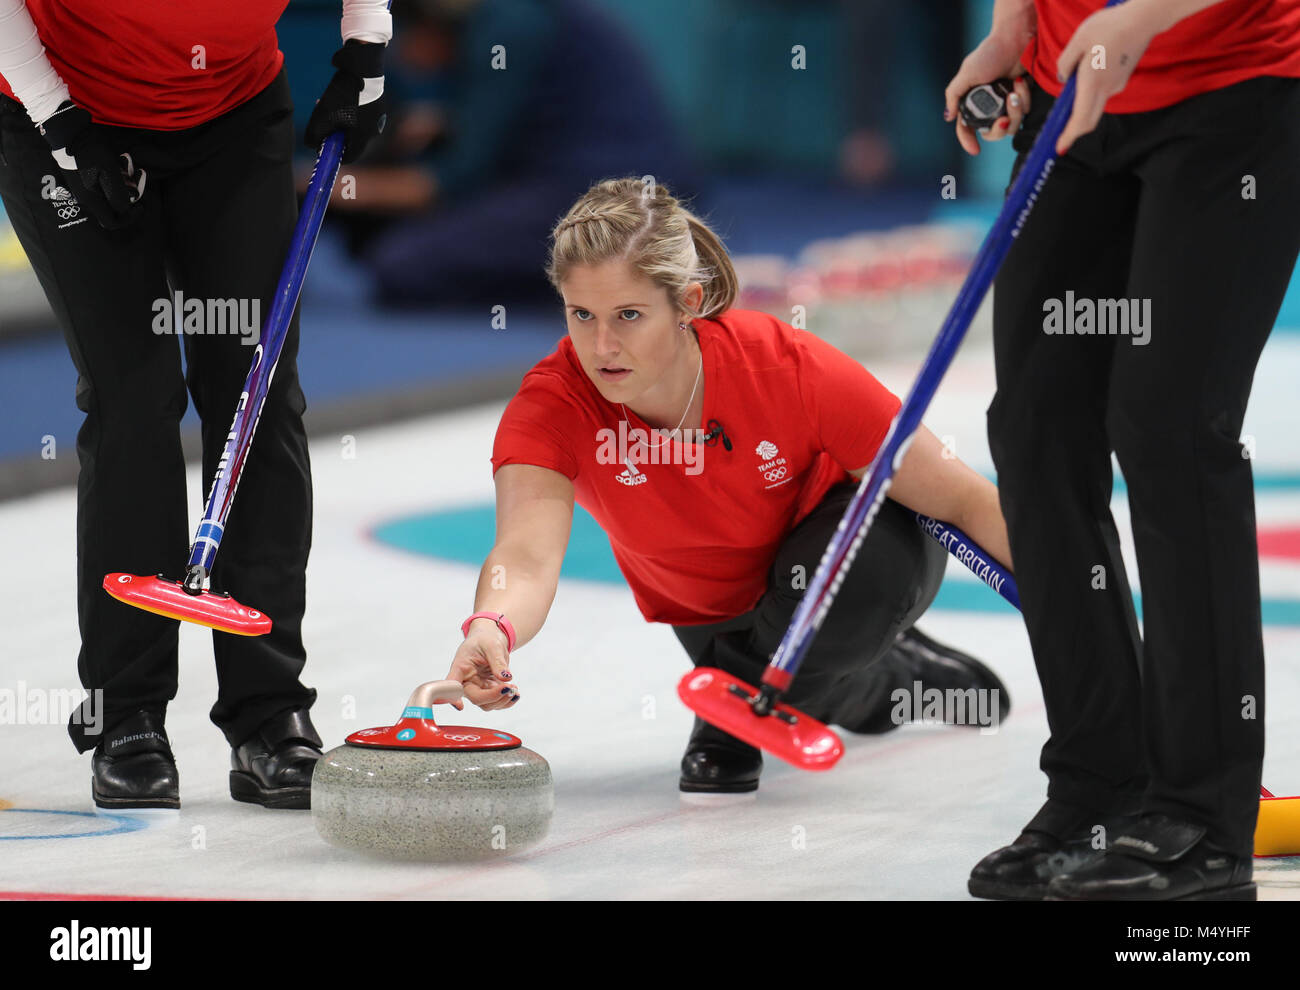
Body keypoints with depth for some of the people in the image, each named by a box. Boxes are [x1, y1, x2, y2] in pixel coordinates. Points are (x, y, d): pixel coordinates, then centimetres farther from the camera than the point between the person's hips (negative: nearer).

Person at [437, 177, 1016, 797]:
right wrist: (491, 628, -72)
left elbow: (964, 500, -27)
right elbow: (527, 554, -49)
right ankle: (890, 673, 15)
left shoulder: (788, 368, -35)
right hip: (711, 606, 2)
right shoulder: (551, 406, -32)